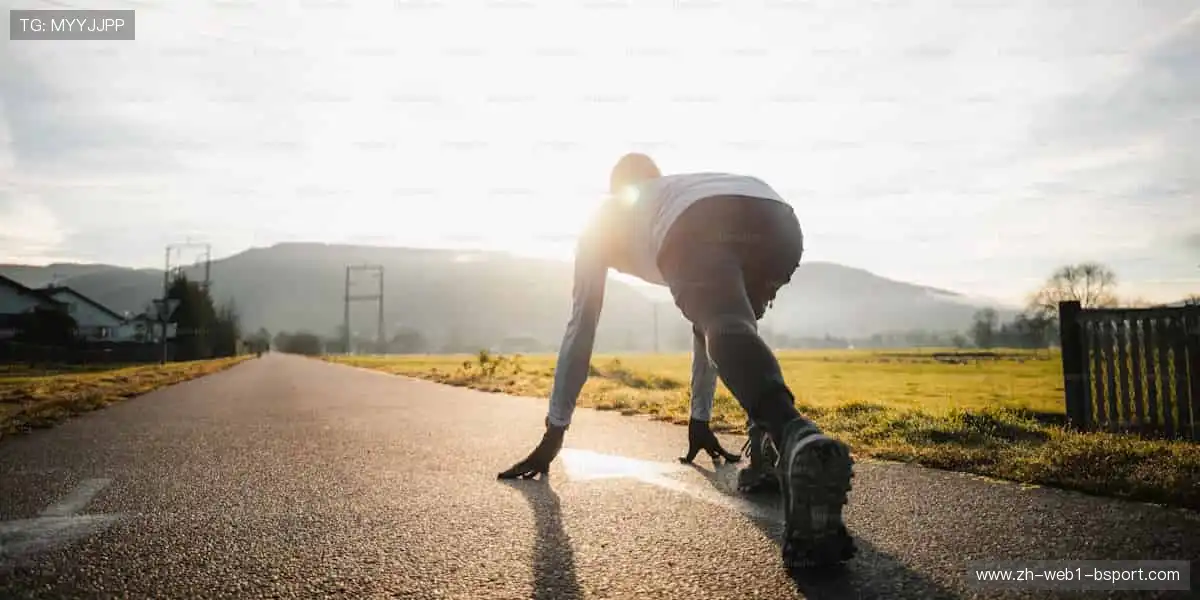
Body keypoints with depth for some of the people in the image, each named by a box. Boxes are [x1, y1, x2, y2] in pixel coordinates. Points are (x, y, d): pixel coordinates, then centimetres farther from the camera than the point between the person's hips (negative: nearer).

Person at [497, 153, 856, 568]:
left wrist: (554, 432, 39)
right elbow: (706, 321, 52)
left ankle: (797, 439, -58)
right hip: (777, 221, 5)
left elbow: (580, 328, 34)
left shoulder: (604, 219, 38)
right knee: (726, 323, 29)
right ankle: (773, 451, 11)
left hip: (697, 230, -5)